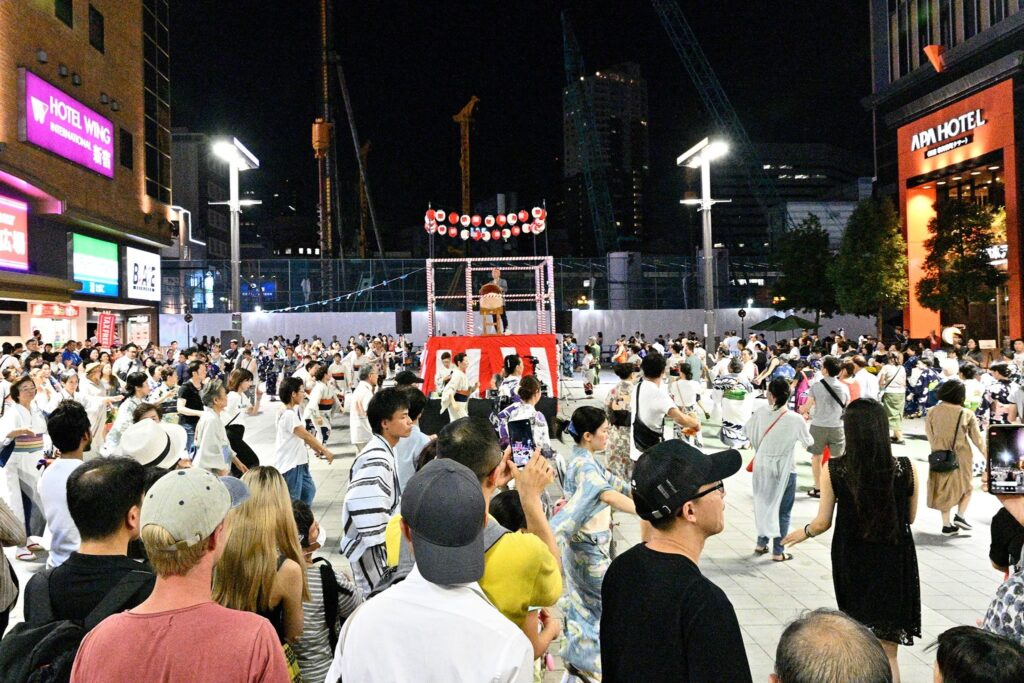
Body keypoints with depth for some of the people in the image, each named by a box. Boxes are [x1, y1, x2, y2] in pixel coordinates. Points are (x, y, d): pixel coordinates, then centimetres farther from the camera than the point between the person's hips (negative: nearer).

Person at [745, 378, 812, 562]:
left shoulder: (762, 413, -9)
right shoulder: (796, 419, -16)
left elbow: (748, 431, 4)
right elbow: (809, 442, -1)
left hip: (762, 465, 3)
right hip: (784, 468, -3)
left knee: (763, 504, 20)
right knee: (783, 510, 9)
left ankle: (761, 543, 29)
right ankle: (778, 552, 14)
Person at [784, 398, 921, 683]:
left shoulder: (833, 470, -14)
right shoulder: (905, 469, -11)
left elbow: (822, 523, -6)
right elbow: (910, 517, 3)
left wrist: (802, 532, 15)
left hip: (852, 565, 0)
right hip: (894, 565, 0)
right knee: (886, 652, 11)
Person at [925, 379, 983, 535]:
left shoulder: (932, 412, -8)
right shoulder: (967, 414, -13)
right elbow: (977, 438, -4)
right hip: (961, 457, -2)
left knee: (943, 489, 12)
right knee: (966, 486, 22)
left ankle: (947, 525, 16)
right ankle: (960, 515, 12)